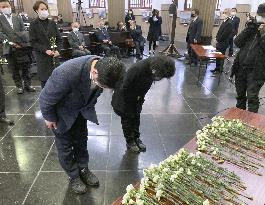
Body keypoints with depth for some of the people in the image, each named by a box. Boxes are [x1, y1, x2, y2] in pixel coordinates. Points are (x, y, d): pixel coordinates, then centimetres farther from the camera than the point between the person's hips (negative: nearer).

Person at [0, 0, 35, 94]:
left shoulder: (18, 18, 12)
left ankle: (27, 85, 16)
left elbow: (23, 31, 6)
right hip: (9, 49, -1)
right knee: (14, 70, 6)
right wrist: (10, 43, -16)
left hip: (22, 47, 1)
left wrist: (25, 43, -11)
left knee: (26, 68, 5)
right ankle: (19, 86, 17)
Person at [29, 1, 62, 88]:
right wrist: (45, 50, -16)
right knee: (44, 79, 0)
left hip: (54, 55, 3)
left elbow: (59, 39, 10)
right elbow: (33, 42, -4)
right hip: (42, 57, -3)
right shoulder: (33, 24, -1)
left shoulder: (52, 23, 9)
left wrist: (57, 50, -7)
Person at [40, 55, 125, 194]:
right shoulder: (66, 73, -44)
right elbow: (46, 98, -24)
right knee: (65, 145, 10)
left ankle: (83, 169, 39)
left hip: (81, 109, 4)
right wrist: (49, 118, -9)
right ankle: (73, 176, 32)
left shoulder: (105, 68, -25)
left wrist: (88, 108, 13)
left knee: (81, 141, 17)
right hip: (61, 111, -4)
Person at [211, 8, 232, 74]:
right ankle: (217, 68, 25)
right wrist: (217, 39, 6)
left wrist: (218, 40, -13)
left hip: (223, 43, -8)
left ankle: (219, 70, 14)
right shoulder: (224, 21, 10)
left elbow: (225, 34, -20)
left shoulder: (229, 23, -17)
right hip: (219, 42, 8)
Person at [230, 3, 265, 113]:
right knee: (240, 96, 16)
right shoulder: (252, 27, 10)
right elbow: (237, 42, -3)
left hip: (256, 71, -4)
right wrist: (249, 28, -10)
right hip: (241, 68, 5)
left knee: (252, 97, -3)